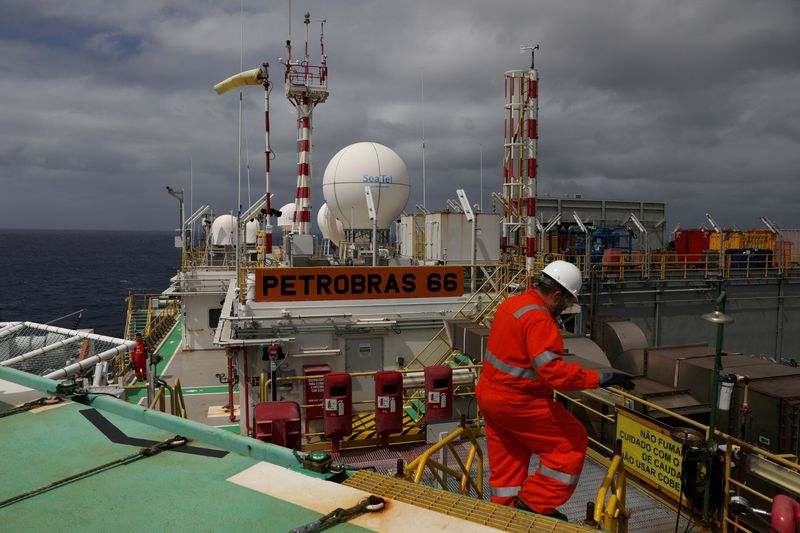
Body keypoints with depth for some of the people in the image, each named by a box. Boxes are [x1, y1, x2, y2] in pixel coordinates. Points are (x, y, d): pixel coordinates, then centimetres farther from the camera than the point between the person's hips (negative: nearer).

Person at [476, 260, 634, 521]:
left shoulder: (512, 303, 7)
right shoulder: (538, 319, -23)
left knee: (506, 461, 20)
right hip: (515, 402, -10)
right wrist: (601, 378, -27)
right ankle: (534, 503, 8)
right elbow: (553, 371, -31)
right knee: (571, 440, 4)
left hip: (489, 394, 10)